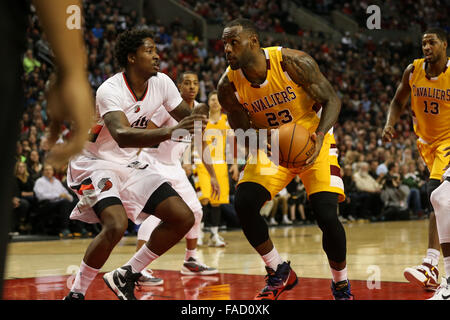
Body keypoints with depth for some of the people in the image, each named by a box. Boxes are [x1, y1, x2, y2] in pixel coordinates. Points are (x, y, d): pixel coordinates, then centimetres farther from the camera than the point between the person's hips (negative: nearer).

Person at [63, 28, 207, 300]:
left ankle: (126, 276, 11)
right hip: (95, 163, -7)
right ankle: (76, 294, -12)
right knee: (116, 225, -31)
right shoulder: (110, 90, -26)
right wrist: (170, 132, -55)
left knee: (184, 218, 0)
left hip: (128, 164, 7)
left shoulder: (161, 83, -5)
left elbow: (188, 119, 8)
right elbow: (122, 135, -43)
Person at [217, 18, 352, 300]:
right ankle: (280, 274, 6)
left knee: (327, 216, -18)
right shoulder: (229, 86, -14)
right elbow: (242, 131, -2)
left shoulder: (293, 63, -24)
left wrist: (320, 135, -34)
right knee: (243, 203, -17)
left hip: (312, 141, -3)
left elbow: (332, 100, -16)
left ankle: (341, 285, 9)